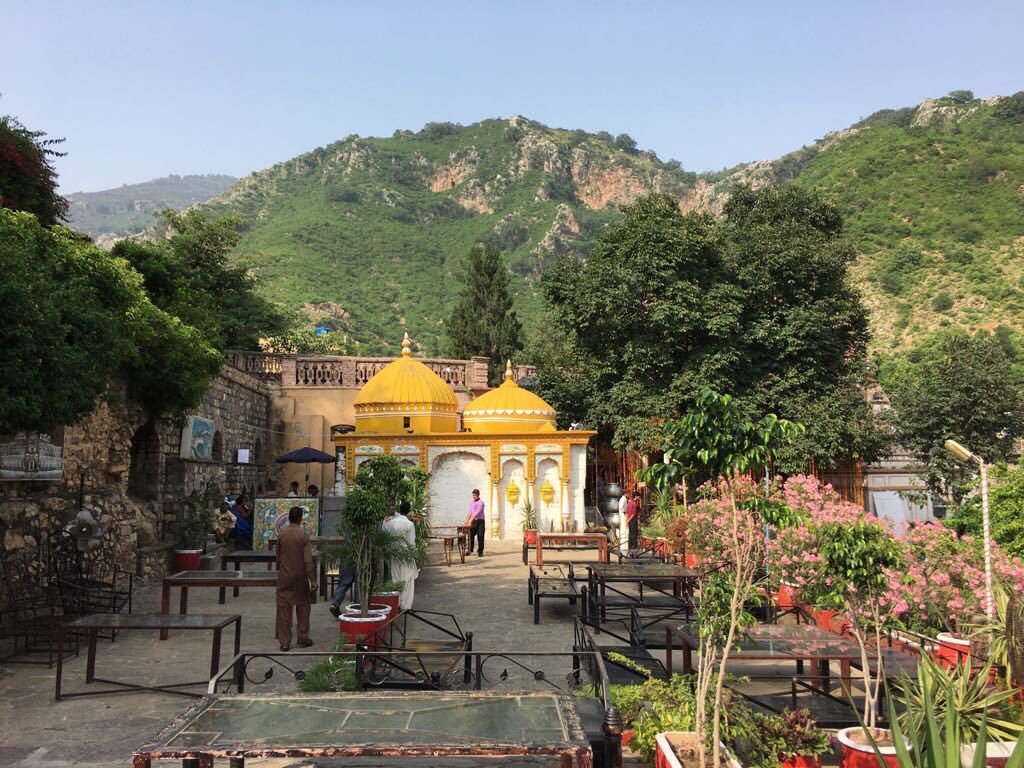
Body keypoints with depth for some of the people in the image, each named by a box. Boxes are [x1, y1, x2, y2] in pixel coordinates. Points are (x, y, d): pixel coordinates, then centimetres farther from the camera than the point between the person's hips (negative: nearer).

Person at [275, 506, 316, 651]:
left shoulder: (281, 535, -2)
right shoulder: (304, 536, -12)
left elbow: (278, 557, 8)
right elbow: (308, 560, -14)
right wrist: (313, 580, -10)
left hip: (284, 577, 2)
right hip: (300, 577, -2)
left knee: (284, 609, 6)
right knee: (302, 607, 12)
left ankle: (284, 642, 6)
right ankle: (302, 639, 17)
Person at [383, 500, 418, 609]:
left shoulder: (388, 521, -5)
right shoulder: (409, 524, -16)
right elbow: (411, 543, -12)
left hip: (392, 554, 4)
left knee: (394, 578, 17)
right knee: (406, 580, 9)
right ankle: (405, 605, 12)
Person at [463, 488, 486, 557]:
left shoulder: (481, 502, -11)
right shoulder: (471, 502, 12)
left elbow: (477, 513, -20)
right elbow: (470, 512, 13)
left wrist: (470, 521, -25)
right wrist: (466, 521, 2)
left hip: (480, 521, -5)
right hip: (473, 521, 6)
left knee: (480, 537, -2)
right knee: (471, 535, 1)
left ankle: (480, 552, 5)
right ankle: (469, 549, 12)